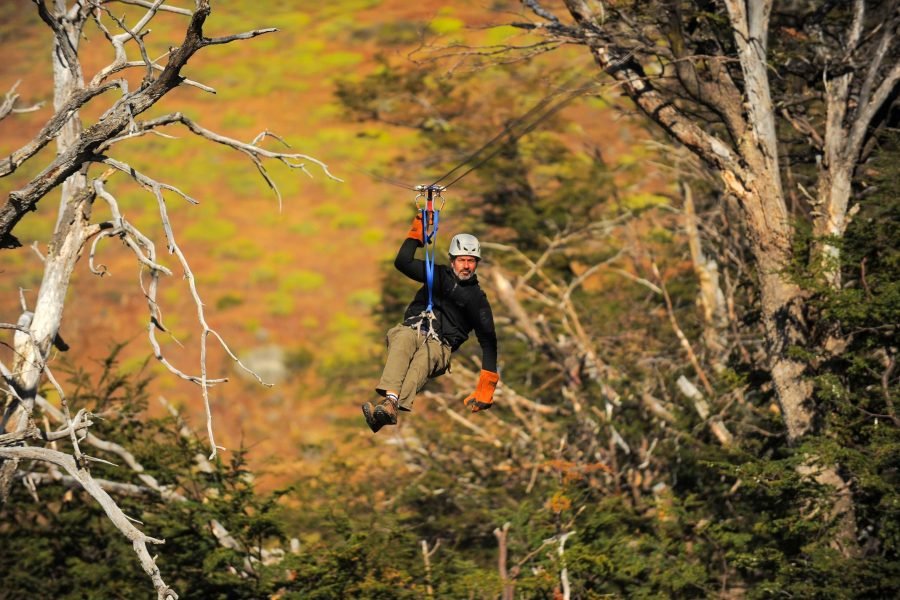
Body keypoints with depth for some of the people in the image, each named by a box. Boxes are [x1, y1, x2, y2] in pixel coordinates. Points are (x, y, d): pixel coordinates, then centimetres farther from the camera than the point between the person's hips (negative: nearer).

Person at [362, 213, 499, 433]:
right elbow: (403, 262, 11)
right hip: (410, 330, 2)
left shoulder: (477, 299, 11)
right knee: (404, 340, -36)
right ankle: (390, 398, -61)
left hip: (440, 346, -2)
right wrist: (417, 231, 5)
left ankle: (391, 408, -65)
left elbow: (488, 339, 7)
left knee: (424, 358, -38)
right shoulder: (439, 276, 18)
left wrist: (488, 380, -4)